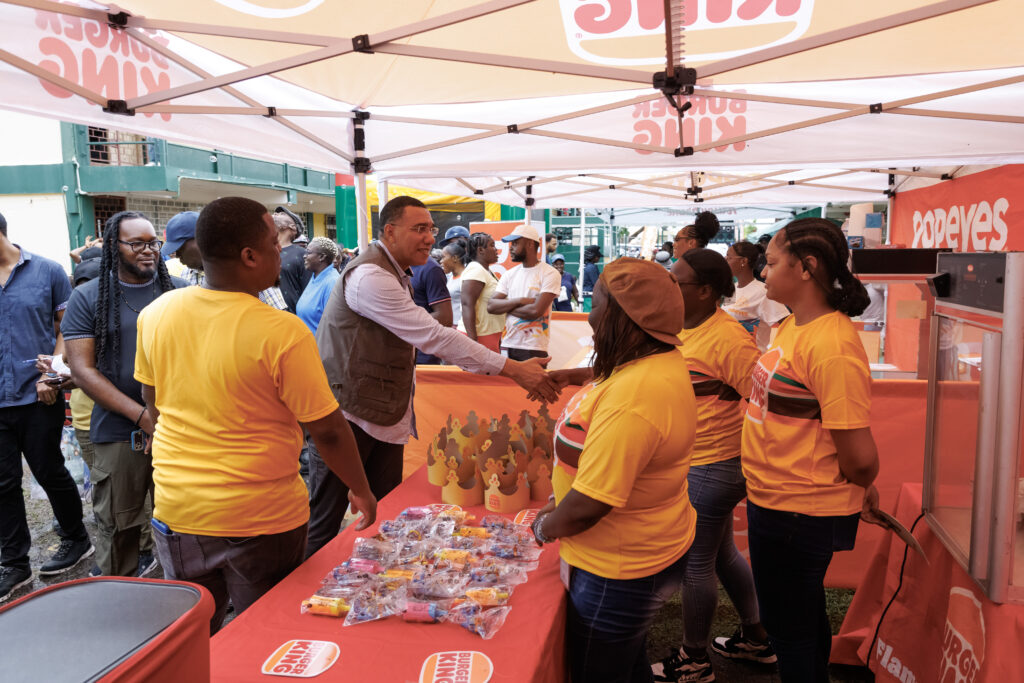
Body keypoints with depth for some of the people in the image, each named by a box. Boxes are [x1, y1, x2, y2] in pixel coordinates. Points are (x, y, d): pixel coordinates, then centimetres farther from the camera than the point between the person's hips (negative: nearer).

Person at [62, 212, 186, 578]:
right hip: (118, 434, -1)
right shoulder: (88, 297, 3)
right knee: (118, 533, 7)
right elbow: (82, 370, -3)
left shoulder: (179, 290, 6)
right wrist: (143, 417, -13)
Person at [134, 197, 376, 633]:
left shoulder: (155, 314, -5)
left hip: (177, 511, 5)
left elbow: (153, 408, 10)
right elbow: (328, 431, -16)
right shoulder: (282, 332, -22)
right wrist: (361, 491, -1)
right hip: (261, 517, -4)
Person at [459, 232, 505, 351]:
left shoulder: (487, 271, 17)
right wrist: (473, 340, -28)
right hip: (478, 336, -10)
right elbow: (467, 305, -23)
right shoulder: (475, 270, -14)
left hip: (490, 335, 10)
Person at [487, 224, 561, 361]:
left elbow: (536, 311, -17)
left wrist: (506, 307, -4)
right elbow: (491, 306, 1)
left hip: (534, 349, -5)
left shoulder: (550, 274, -6)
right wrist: (520, 301, -12)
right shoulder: (510, 274, 12)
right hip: (507, 345, 5)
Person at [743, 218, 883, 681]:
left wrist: (859, 489, -5)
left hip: (797, 513, -9)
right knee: (804, 617, 26)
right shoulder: (793, 326, 4)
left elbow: (861, 458, -27)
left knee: (789, 629, 9)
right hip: (772, 500, 9)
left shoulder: (832, 346, -27)